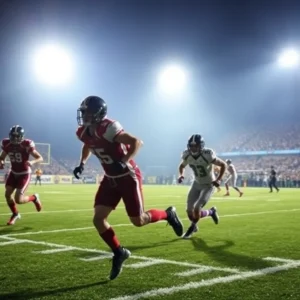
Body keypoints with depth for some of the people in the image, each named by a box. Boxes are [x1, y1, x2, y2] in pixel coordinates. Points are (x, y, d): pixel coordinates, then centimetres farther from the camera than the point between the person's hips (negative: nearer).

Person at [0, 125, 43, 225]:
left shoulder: (26, 145, -22)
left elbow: (40, 158, -18)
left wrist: (32, 162, -39)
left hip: (24, 174, -5)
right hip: (13, 173, 5)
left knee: (18, 200, -12)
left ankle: (34, 198, 21)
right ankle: (15, 214, 22)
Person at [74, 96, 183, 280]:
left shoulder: (108, 128, -25)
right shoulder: (83, 132, -1)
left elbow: (137, 142, -27)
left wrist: (124, 162, -38)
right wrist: (82, 164, 11)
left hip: (128, 177, -7)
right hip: (110, 179, 7)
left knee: (138, 221, 1)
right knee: (98, 219, -4)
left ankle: (168, 214, 29)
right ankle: (119, 253, 13)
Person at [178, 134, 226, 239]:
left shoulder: (207, 155, -29)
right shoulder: (187, 155, -14)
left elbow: (223, 165, -14)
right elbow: (181, 166, 9)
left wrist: (218, 179, -22)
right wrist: (181, 175, -11)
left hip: (208, 185, -5)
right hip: (197, 183, 5)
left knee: (197, 209, -14)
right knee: (189, 209, 2)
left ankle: (192, 227, 15)